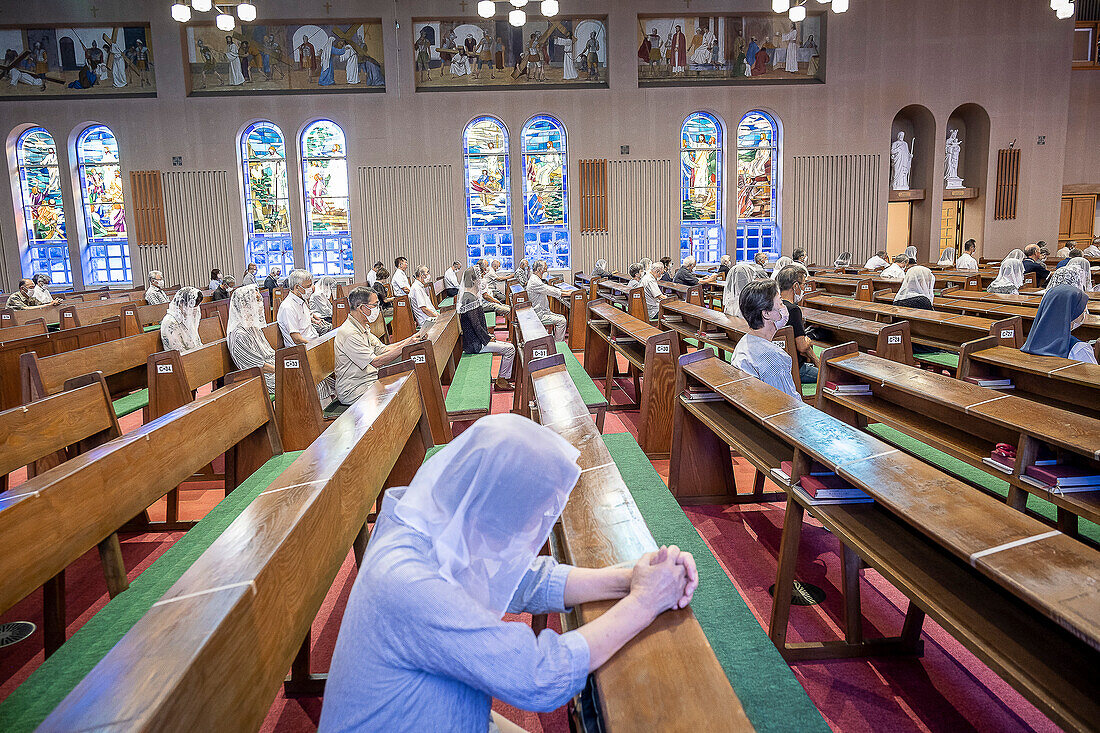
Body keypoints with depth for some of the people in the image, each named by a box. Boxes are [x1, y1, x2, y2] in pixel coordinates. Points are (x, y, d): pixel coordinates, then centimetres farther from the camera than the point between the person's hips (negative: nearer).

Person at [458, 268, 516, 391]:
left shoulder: (466, 297, 13)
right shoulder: (471, 299, -20)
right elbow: (476, 325, -22)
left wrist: (487, 335, 12)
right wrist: (488, 338, -10)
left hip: (474, 341, 11)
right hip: (475, 344, -11)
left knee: (507, 346, 15)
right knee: (510, 349, -12)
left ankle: (501, 379, 18)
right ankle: (501, 381, -2)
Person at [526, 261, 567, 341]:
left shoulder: (535, 279, 15)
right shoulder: (534, 282, -20)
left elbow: (548, 288, 21)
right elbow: (549, 290, -21)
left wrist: (562, 291, 14)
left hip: (543, 311, 11)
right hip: (539, 315, -11)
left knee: (562, 317, 9)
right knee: (561, 321, -15)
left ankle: (561, 342, 12)